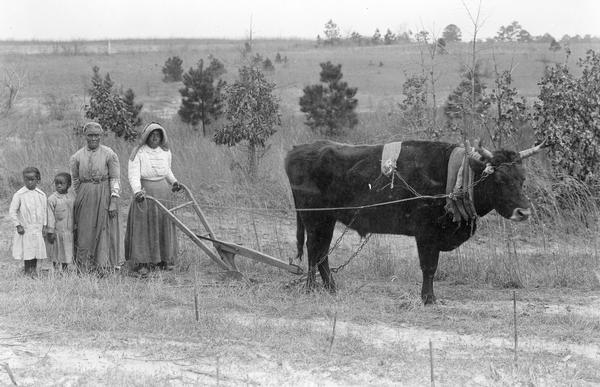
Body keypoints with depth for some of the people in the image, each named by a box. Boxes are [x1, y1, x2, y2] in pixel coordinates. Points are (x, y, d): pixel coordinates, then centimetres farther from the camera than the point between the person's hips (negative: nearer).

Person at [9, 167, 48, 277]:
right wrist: (18, 225, -8)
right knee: (27, 253, 0)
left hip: (38, 229, 3)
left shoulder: (41, 195, 3)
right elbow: (12, 211, -4)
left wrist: (44, 226, 6)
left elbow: (44, 211, 9)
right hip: (25, 229, -3)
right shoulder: (19, 195, -6)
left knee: (36, 251, 5)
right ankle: (27, 272, 9)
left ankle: (34, 271, 15)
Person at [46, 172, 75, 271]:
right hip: (57, 231, -3)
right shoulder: (52, 199, -8)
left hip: (69, 231, 4)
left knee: (67, 254, 9)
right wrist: (50, 231, -11)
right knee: (57, 256, 5)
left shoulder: (72, 197, 5)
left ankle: (65, 270, 20)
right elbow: (50, 216, -8)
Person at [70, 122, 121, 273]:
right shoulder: (77, 157, 5)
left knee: (104, 230, 0)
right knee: (85, 230, 3)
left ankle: (103, 265, 8)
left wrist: (114, 202, -11)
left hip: (104, 197, -2)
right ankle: (85, 266, 12)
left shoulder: (109, 154, -4)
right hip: (85, 197, 2)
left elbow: (115, 179, -5)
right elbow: (75, 180, 15)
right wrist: (79, 197, 16)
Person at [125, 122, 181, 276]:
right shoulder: (138, 153, -11)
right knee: (143, 227, -5)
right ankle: (143, 263, -4)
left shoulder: (165, 152, 5)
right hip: (144, 193, -5)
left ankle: (165, 260, 20)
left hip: (163, 193, 5)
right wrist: (137, 191, -35)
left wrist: (174, 182, 7)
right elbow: (133, 175, -20)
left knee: (164, 227, 9)